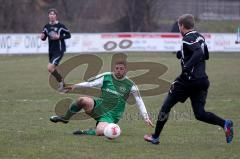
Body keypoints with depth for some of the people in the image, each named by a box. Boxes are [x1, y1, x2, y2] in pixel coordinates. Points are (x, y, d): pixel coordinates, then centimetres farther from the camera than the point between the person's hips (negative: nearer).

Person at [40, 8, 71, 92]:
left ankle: (61, 81, 1)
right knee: (53, 69, 14)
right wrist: (42, 37, -9)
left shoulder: (60, 26, -11)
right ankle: (62, 84, 34)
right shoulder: (47, 27, 4)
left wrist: (59, 37, -18)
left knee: (50, 68, -20)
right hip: (51, 51, 7)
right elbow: (44, 37, 15)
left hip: (59, 50, -6)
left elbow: (68, 35, -5)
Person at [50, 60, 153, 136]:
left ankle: (86, 133, -2)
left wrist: (146, 118, -3)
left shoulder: (130, 85, -1)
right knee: (82, 100, -30)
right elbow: (90, 83, 1)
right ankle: (65, 118, -5)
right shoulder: (106, 77, 3)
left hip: (111, 115, -2)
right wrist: (75, 86, -14)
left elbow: (139, 102, 3)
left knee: (100, 132, -35)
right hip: (99, 107, 2)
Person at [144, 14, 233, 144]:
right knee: (200, 114, 6)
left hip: (188, 79, -7)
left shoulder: (187, 39, -11)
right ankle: (225, 124, -16)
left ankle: (155, 137, 14)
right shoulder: (200, 37, 15)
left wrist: (187, 67, -31)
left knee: (166, 105, 8)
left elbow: (198, 53, -27)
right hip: (202, 80, 7)